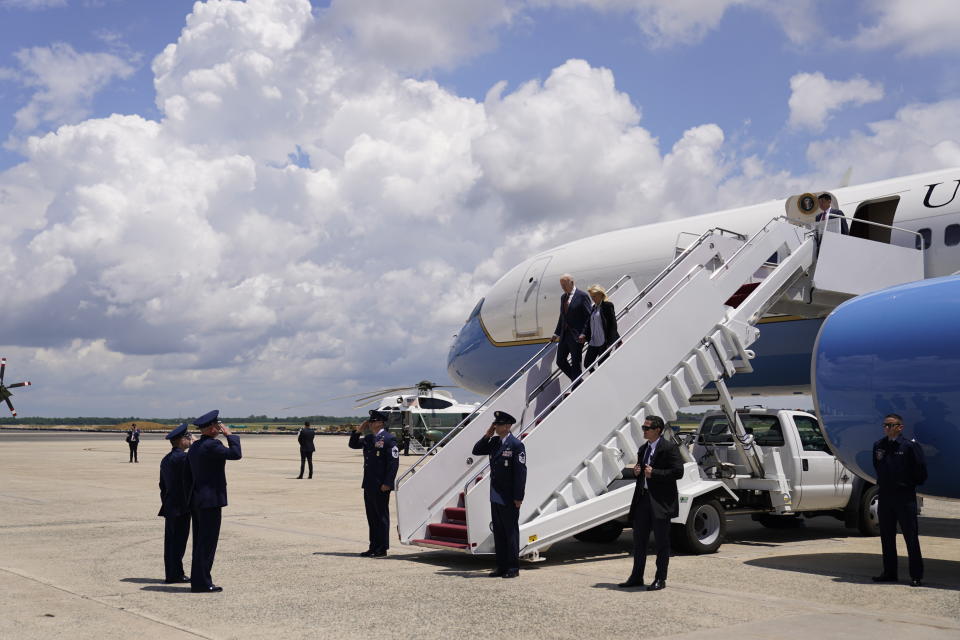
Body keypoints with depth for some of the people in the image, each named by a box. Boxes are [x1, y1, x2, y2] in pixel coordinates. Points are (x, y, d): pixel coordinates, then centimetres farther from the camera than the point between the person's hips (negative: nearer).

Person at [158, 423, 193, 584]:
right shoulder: (183, 457, -16)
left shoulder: (165, 459, 14)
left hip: (169, 506, 9)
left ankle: (171, 574, 17)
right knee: (179, 539, -3)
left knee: (171, 541, 11)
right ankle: (175, 574, 0)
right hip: (181, 506, -9)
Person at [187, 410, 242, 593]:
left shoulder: (194, 447, 13)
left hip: (196, 500, 10)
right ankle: (202, 583, -3)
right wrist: (229, 435, -7)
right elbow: (236, 454, -20)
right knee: (207, 542, -5)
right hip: (210, 500, -10)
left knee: (200, 542, 13)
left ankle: (198, 581, 18)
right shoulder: (212, 445, -16)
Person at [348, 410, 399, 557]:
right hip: (369, 484, 8)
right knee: (371, 517, 13)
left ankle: (381, 549, 6)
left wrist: (387, 483, -19)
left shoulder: (388, 439, -12)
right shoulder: (368, 438, 13)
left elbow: (394, 462, -15)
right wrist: (359, 431, 7)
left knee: (381, 516, 0)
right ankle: (373, 547, 22)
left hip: (381, 486, -8)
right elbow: (353, 445, 23)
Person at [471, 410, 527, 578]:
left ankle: (513, 568, 9)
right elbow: (476, 451, 16)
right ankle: (502, 567, 19)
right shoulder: (494, 442, 10)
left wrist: (518, 497, -18)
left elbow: (521, 472, -16)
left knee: (511, 532, 1)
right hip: (495, 497, 8)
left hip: (509, 499, -8)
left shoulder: (516, 445, -13)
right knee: (498, 533, 12)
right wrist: (487, 436, 2)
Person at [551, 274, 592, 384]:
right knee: (560, 361, 9)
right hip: (564, 335, 8)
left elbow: (589, 317, -12)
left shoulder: (582, 296, -10)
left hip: (576, 336, -8)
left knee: (576, 364, -1)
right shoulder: (563, 297, 13)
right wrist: (556, 333, 16)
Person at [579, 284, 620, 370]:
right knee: (587, 364, 5)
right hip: (593, 342, 7)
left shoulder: (607, 305, -8)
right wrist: (584, 334, -3)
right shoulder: (594, 307, 14)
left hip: (604, 343, -7)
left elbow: (613, 324, -11)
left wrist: (610, 342, -17)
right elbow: (588, 323, 15)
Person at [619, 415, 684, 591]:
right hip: (643, 498, 8)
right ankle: (636, 577, 19)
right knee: (639, 539, 11)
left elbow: (678, 472, -17)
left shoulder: (669, 448, -9)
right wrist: (637, 471, 2)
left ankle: (660, 579, 12)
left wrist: (654, 473, -20)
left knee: (662, 542, 3)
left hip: (661, 501, -8)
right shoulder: (643, 449, 15)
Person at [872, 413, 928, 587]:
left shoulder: (910, 446, -8)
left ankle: (916, 575, 3)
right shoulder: (878, 446, 7)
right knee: (886, 537, 11)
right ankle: (889, 572, 20)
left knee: (911, 537, -2)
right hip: (884, 495, 6)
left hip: (904, 496, -6)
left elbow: (920, 469, -4)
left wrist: (913, 483, 3)